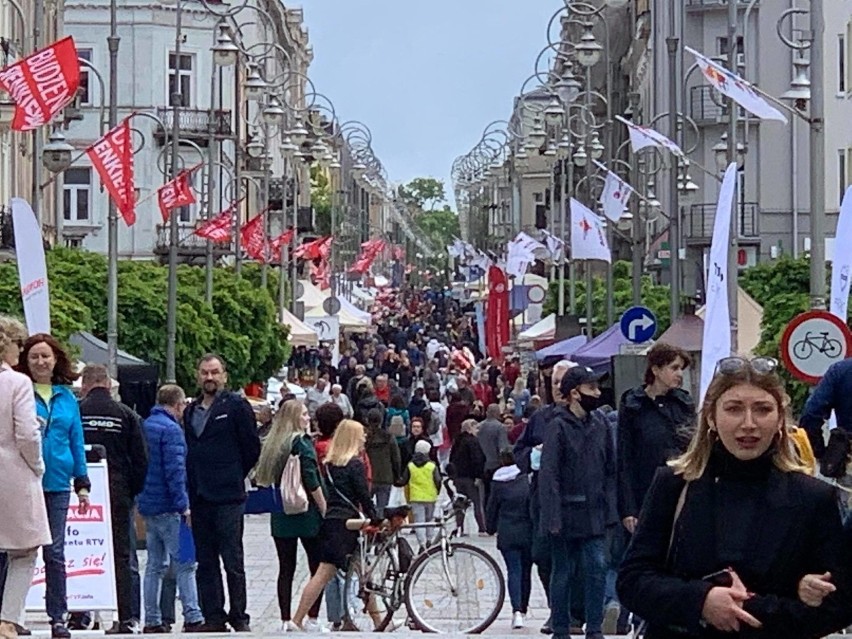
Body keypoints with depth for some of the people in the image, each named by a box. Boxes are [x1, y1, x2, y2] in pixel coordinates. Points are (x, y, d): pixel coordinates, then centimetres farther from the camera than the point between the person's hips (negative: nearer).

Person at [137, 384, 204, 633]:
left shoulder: (146, 426, 13)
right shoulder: (171, 430, -13)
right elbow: (175, 470, -19)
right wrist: (183, 505, -18)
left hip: (147, 504, 9)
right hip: (168, 508, -9)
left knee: (155, 565, 11)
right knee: (184, 565, -6)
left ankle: (152, 621, 11)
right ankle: (192, 618, -10)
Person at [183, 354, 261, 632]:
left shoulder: (236, 406, -2)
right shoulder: (191, 411, 16)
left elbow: (252, 448, -2)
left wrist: (233, 476, 4)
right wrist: (192, 484, 13)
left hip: (228, 497, -6)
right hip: (199, 496, 6)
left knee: (233, 562, -5)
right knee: (205, 563, 7)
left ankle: (239, 617, 1)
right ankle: (213, 617, 12)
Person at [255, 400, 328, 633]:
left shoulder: (272, 444, 8)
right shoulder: (302, 444, -11)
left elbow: (268, 480, 13)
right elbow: (313, 484, -14)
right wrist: (325, 511, -8)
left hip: (280, 517, 6)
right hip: (307, 516, -6)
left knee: (286, 569, 8)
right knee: (318, 567, 3)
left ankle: (285, 620, 7)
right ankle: (312, 619, 0)